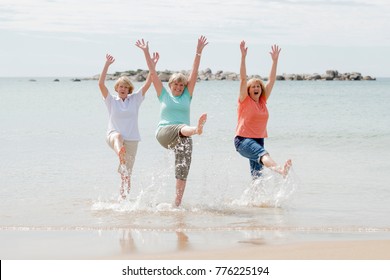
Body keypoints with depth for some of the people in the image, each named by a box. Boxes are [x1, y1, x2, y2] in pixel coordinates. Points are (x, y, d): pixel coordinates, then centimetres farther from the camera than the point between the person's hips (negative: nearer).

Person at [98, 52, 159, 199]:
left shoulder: (135, 99, 8)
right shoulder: (111, 100, 5)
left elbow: (147, 84, 1)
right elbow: (101, 84, -6)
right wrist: (107, 65, -13)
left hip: (131, 139, 2)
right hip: (113, 135, -2)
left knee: (127, 174, 2)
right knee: (117, 136, -41)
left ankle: (124, 198, 10)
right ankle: (121, 156, -71)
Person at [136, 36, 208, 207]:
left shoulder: (187, 95, 13)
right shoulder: (163, 95, 10)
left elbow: (194, 73, 6)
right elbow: (153, 73, 6)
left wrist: (199, 52, -1)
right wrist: (146, 52, 1)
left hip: (183, 137, 3)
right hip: (164, 132, -2)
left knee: (182, 171, -7)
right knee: (181, 128, -36)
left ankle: (177, 203, -6)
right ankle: (196, 129, -69)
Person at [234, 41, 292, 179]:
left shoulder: (263, 100, 12)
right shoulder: (244, 100, -2)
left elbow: (271, 80, 10)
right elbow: (243, 78, -12)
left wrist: (275, 60, 5)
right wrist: (243, 56, -20)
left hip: (258, 140, 8)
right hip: (243, 140, -8)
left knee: (257, 174, 8)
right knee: (262, 153, -35)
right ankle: (279, 169, -62)